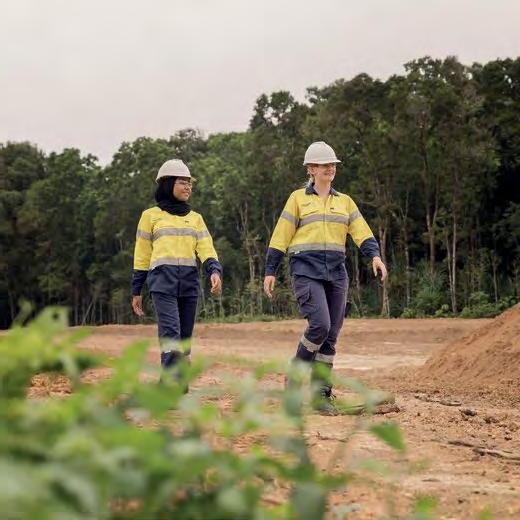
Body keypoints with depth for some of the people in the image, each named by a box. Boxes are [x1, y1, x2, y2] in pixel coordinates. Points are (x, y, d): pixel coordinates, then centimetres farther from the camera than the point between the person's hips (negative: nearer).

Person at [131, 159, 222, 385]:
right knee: (171, 335, -19)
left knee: (185, 340, 4)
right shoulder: (151, 215, 10)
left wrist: (214, 271, -13)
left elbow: (206, 249, 7)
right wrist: (136, 291, 10)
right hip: (163, 280, -4)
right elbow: (141, 255, 11)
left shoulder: (195, 218, 18)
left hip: (189, 282, 4)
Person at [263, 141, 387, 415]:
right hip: (306, 271, -5)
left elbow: (362, 232, 6)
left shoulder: (345, 201, 16)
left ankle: (320, 394, 9)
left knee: (331, 336, 2)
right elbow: (280, 237, 3)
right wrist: (270, 271, -2)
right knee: (320, 324, -22)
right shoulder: (298, 198, 5)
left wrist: (375, 255, -12)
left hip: (336, 273, 5)